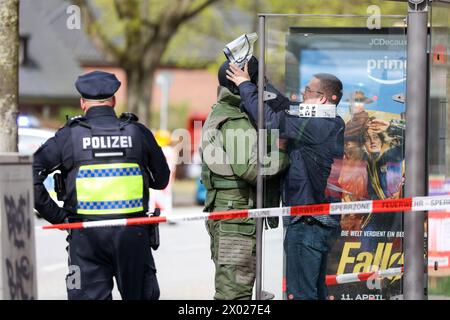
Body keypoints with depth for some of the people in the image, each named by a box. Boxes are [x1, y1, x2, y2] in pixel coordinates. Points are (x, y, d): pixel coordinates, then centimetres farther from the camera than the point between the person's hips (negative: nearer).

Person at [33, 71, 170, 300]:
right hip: (132, 233, 1)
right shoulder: (138, 132, 4)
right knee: (141, 296, 12)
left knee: (90, 297, 1)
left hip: (86, 236, -1)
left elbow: (31, 173, -6)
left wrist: (54, 215, -1)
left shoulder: (69, 135, -1)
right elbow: (161, 179, 13)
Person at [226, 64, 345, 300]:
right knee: (315, 291, 16)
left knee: (300, 292, -8)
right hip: (322, 221, 10)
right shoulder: (330, 125, 11)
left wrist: (246, 85, -7)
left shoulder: (317, 126, -19)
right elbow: (287, 108, 18)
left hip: (307, 222, -10)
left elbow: (271, 119, -20)